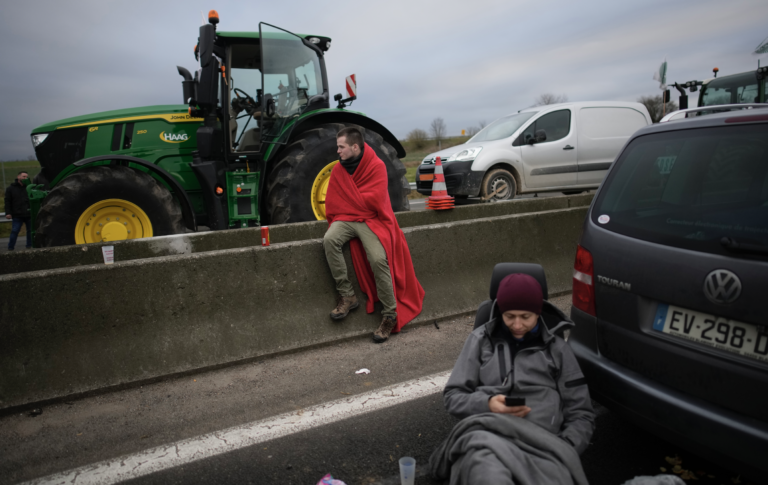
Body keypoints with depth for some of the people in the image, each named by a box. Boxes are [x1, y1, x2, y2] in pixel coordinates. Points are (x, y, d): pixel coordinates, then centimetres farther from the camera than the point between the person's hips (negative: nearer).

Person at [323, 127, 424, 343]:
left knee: (379, 260, -26)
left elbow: (374, 199, -16)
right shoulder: (338, 169, 8)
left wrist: (349, 196, -5)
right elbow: (332, 201, 10)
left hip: (371, 220, -4)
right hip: (346, 218, 4)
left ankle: (390, 315, -8)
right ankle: (347, 296, -16)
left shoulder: (376, 166, -8)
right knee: (329, 240, -28)